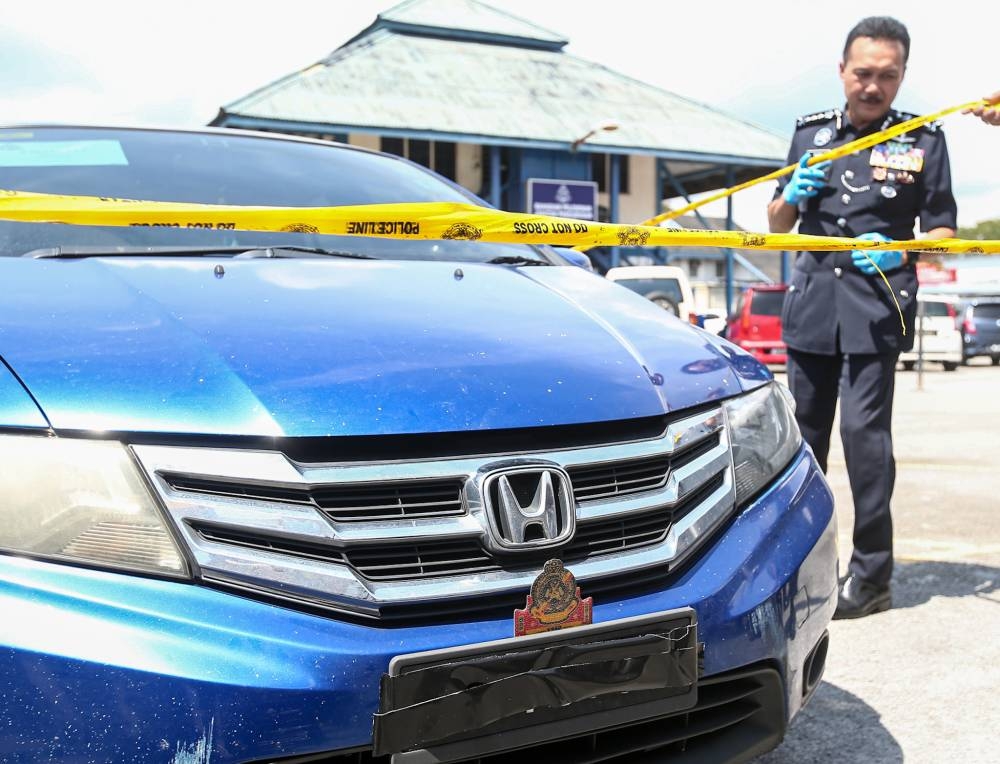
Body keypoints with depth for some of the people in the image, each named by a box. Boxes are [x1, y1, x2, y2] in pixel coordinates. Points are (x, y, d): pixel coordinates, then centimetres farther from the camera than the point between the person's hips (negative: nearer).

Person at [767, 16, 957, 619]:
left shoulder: (924, 140, 3)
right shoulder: (812, 134, 11)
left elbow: (943, 231, 3)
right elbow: (778, 224, 16)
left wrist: (900, 252, -17)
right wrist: (793, 196, -5)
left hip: (877, 305, -4)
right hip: (811, 301, 4)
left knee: (864, 428, -11)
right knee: (805, 428, 10)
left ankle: (872, 575, -3)